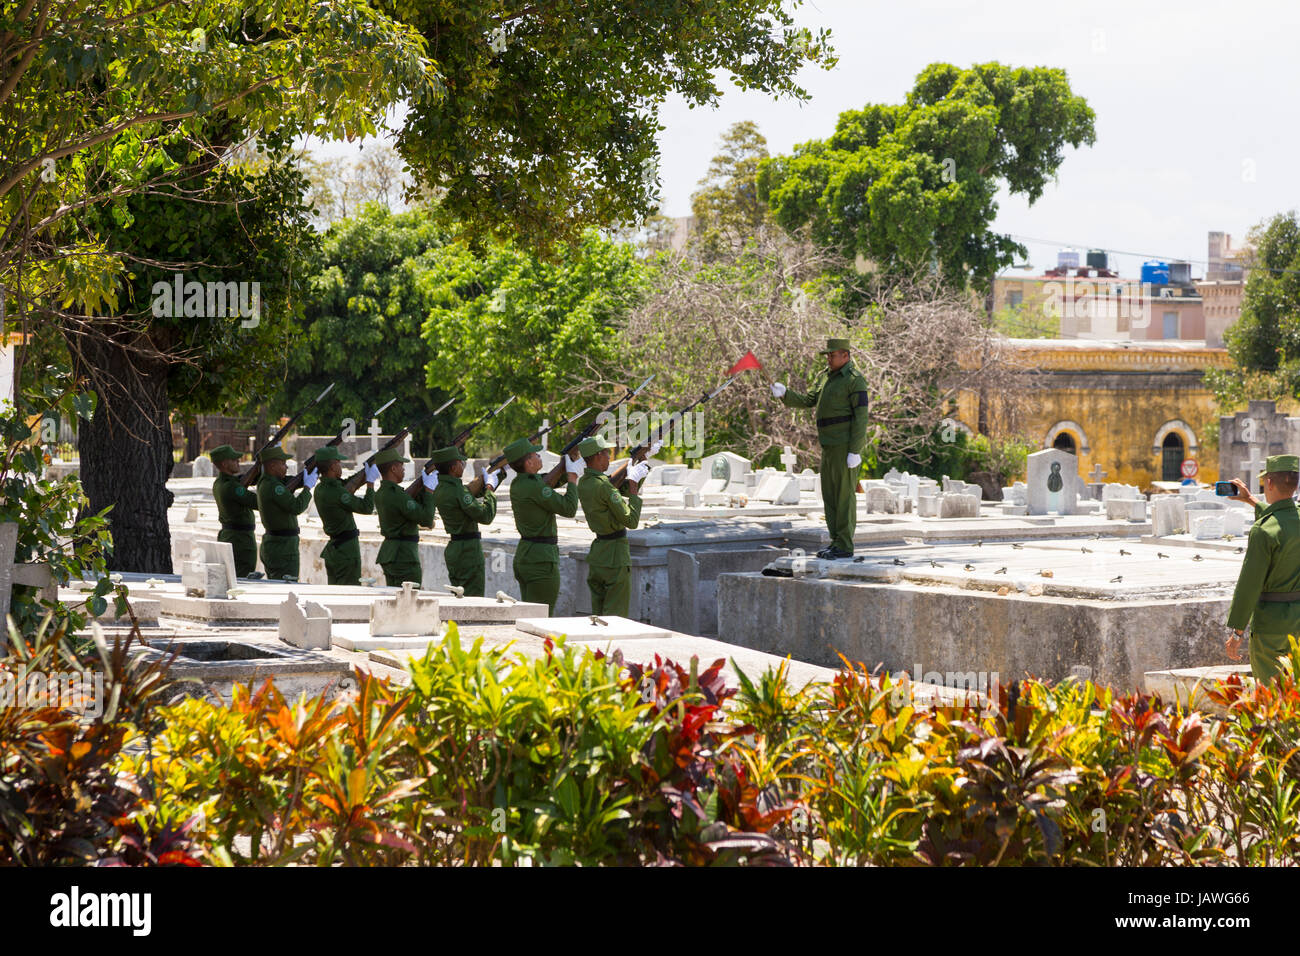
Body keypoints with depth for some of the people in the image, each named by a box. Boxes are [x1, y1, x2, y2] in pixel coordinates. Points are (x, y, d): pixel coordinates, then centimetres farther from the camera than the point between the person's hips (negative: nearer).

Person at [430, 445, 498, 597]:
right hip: (468, 550, -9)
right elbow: (485, 516, -19)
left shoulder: (441, 489, 9)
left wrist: (501, 471, 21)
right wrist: (490, 489, -7)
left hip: (454, 550, 9)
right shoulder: (457, 491, -21)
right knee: (473, 597, -5)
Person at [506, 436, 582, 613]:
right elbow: (569, 509, -16)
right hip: (541, 558, -9)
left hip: (522, 556, 9)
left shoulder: (517, 484, 9)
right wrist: (573, 477, -6)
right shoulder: (534, 487, -18)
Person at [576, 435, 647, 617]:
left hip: (597, 553, 8)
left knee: (598, 614, 13)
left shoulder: (583, 482, 6)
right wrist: (633, 484, -12)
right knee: (616, 615, -3)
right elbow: (631, 520, -18)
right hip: (615, 556, -8)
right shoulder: (604, 485, -20)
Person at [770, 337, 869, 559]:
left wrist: (855, 451, -19)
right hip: (829, 446, 9)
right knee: (829, 494, 11)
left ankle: (845, 546, -4)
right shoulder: (825, 376, 17)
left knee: (844, 494, -7)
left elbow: (860, 417, -15)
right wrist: (784, 393, -1)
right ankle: (836, 542, 16)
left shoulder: (854, 380, -10)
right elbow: (808, 400, 16)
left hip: (846, 446, -9)